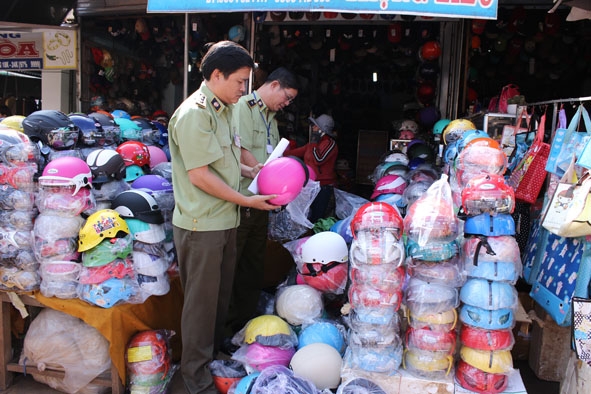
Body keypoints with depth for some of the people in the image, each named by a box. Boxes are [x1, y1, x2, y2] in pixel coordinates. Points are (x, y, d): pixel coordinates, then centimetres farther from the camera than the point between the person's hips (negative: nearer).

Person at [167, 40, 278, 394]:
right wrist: (247, 201, -17)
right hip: (201, 225, -9)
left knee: (221, 295, 20)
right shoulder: (194, 113, -18)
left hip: (225, 220, 9)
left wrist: (249, 171, 7)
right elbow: (199, 174, -22)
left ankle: (215, 355, 39)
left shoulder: (223, 110, 12)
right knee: (201, 300, 5)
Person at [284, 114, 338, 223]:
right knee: (310, 216, 12)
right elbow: (299, 152, 16)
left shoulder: (330, 143, -11)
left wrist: (314, 143, -13)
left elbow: (319, 160, -22)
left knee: (317, 218, -7)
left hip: (323, 186, -9)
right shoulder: (315, 142, 16)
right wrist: (283, 153, 9)